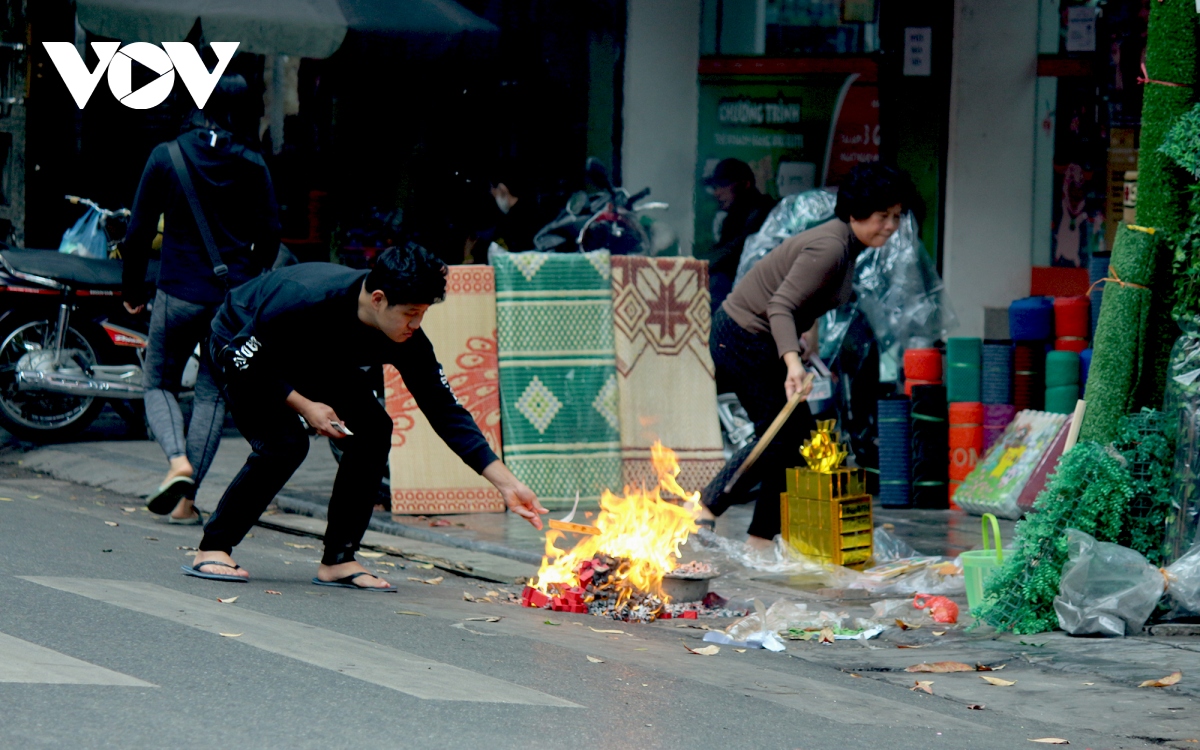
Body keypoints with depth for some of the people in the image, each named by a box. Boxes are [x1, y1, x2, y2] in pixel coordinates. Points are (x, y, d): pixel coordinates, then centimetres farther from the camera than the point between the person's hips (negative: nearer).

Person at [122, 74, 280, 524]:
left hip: (179, 293, -1)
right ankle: (186, 500, 5)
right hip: (234, 296, 1)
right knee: (213, 394, 9)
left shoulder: (166, 157, -5)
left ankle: (177, 461, -12)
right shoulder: (253, 167, -2)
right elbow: (269, 238, 3)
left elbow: (139, 232, -2)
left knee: (159, 385, 16)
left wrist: (132, 290, 10)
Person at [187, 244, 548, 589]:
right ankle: (213, 549, -11)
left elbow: (445, 411, -21)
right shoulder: (307, 300, -41)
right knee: (283, 443, -27)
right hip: (238, 343, -6)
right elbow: (244, 359, -30)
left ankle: (338, 561, -7)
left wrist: (506, 483, -26)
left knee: (373, 430, -14)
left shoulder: (407, 341, -25)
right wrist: (303, 406, -32)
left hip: (316, 361, 6)